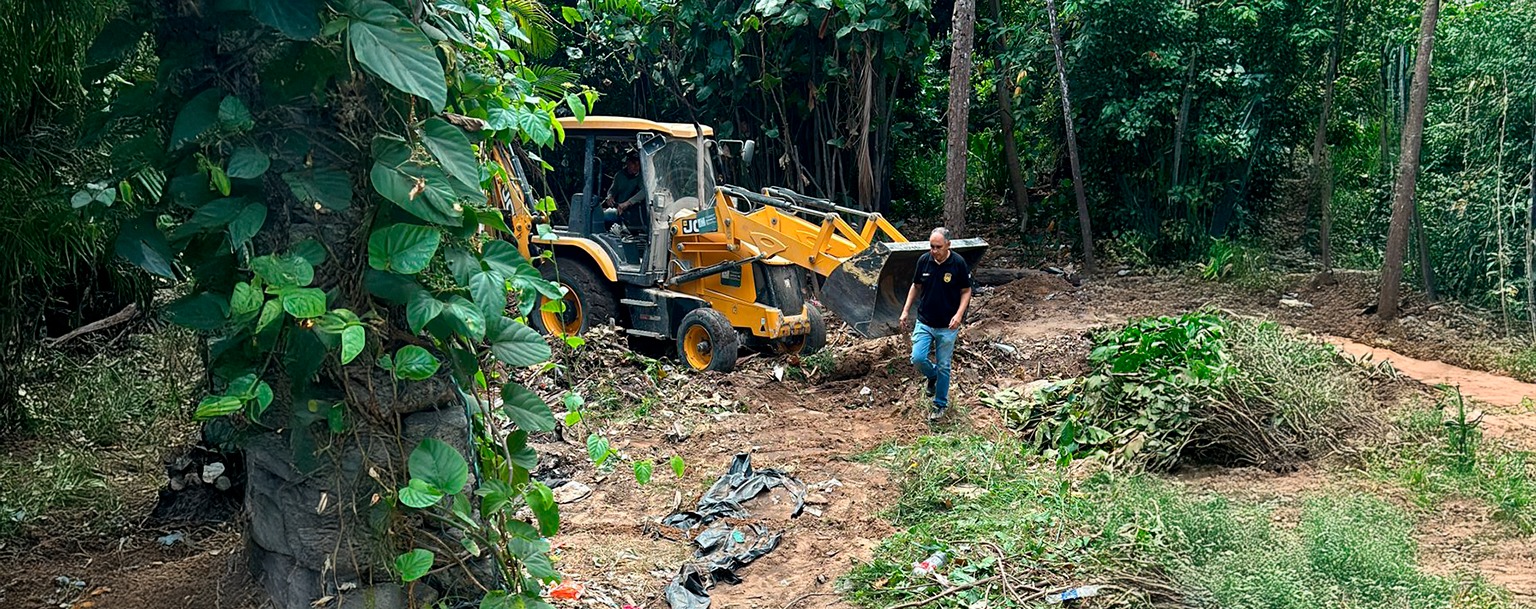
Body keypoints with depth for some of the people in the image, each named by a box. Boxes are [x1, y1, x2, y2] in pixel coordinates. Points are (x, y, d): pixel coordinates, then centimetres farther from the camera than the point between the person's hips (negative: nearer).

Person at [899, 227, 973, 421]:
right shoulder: (924, 260, -5)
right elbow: (916, 286, 9)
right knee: (918, 358, -10)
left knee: (943, 366, 6)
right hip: (924, 323, 2)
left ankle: (940, 404, 24)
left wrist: (959, 314, -19)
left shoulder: (958, 264, -13)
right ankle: (932, 376, 25)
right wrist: (906, 310, 3)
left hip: (947, 327, -2)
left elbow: (966, 291, -5)